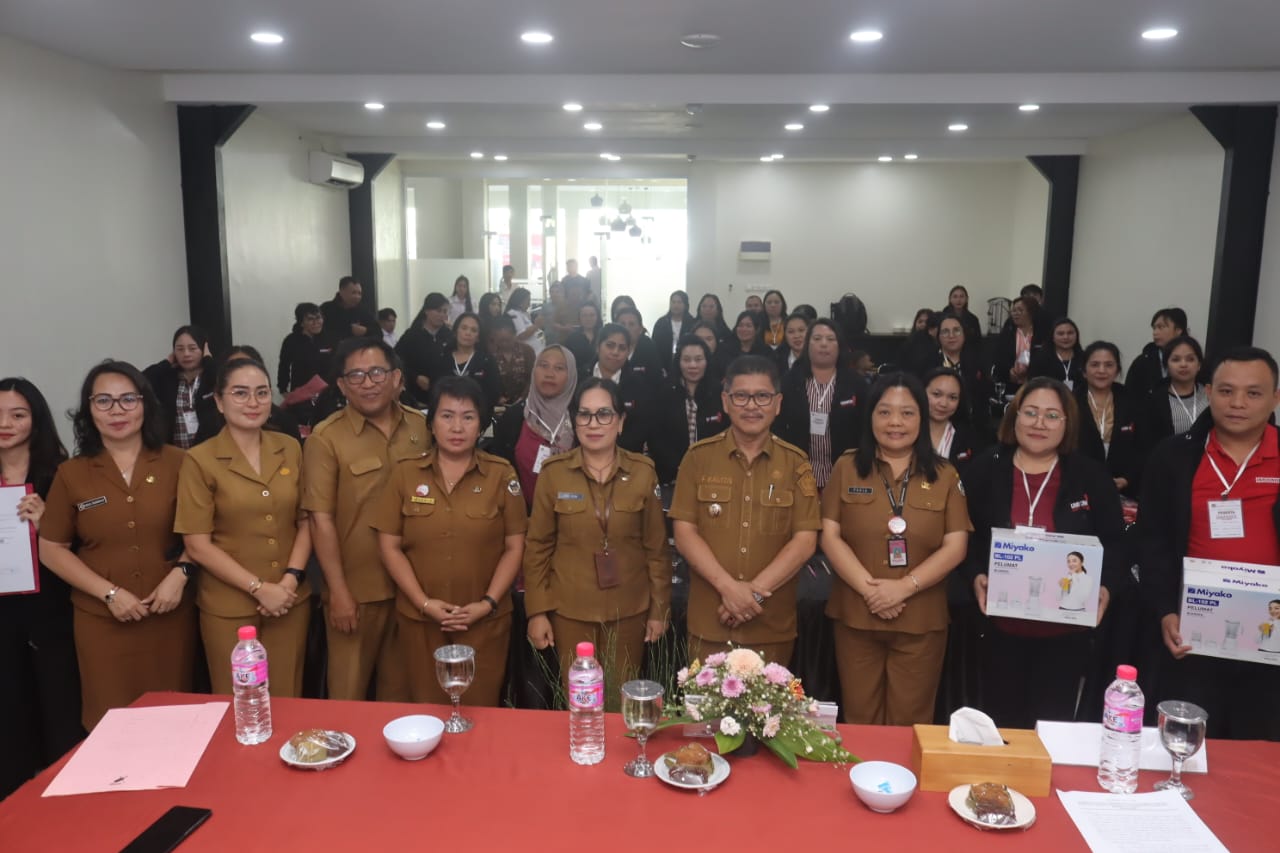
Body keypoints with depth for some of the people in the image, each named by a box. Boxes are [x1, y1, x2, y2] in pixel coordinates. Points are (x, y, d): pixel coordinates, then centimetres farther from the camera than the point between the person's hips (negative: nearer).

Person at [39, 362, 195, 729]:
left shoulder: (178, 463, -2)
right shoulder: (72, 474, 1)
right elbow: (51, 550, 3)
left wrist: (180, 574, -11)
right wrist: (109, 592, -8)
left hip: (170, 615, 0)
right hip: (102, 621, 1)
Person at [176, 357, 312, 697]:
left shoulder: (290, 449, 3)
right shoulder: (200, 460, -7)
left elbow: (305, 521, 6)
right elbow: (198, 545, -9)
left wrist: (291, 579, -8)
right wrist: (258, 588, -14)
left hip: (291, 600, 3)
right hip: (229, 606, -3)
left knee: (286, 702, 13)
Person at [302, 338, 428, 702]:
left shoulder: (421, 425, 2)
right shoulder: (326, 438, -11)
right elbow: (321, 519, -11)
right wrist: (338, 591, -12)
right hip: (356, 588, -3)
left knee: (401, 687, 19)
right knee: (349, 692, 11)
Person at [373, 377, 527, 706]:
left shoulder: (501, 474, 0)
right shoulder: (405, 473, 2)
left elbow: (514, 547, 0)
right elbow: (389, 545, 1)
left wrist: (488, 603, -10)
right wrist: (423, 603, -8)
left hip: (485, 620, -1)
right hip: (420, 618, 1)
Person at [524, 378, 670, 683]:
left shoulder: (643, 471, -4)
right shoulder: (553, 472, -6)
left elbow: (656, 545, 1)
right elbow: (539, 546, -1)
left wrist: (659, 608, 2)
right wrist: (537, 611, -3)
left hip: (629, 610, 1)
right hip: (570, 610, 0)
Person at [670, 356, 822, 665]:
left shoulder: (796, 463, 2)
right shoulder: (698, 457, 1)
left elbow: (805, 541, -3)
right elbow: (684, 533, -3)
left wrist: (755, 591, -14)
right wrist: (728, 587, -15)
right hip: (709, 622, 0)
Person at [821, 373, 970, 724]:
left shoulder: (944, 475, 5)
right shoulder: (847, 467, 3)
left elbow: (955, 546, -2)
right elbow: (830, 537, -2)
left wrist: (903, 587, -14)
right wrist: (869, 588, -14)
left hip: (921, 621, 0)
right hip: (856, 616, 0)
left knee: (909, 724, 10)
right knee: (859, 722, 11)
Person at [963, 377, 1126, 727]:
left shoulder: (1091, 476, 1)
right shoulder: (985, 469, 0)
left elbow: (1116, 543, 3)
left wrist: (1106, 587, -13)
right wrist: (976, 576, -14)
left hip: (1066, 629, 0)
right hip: (1001, 625, 0)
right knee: (1000, 723, 10)